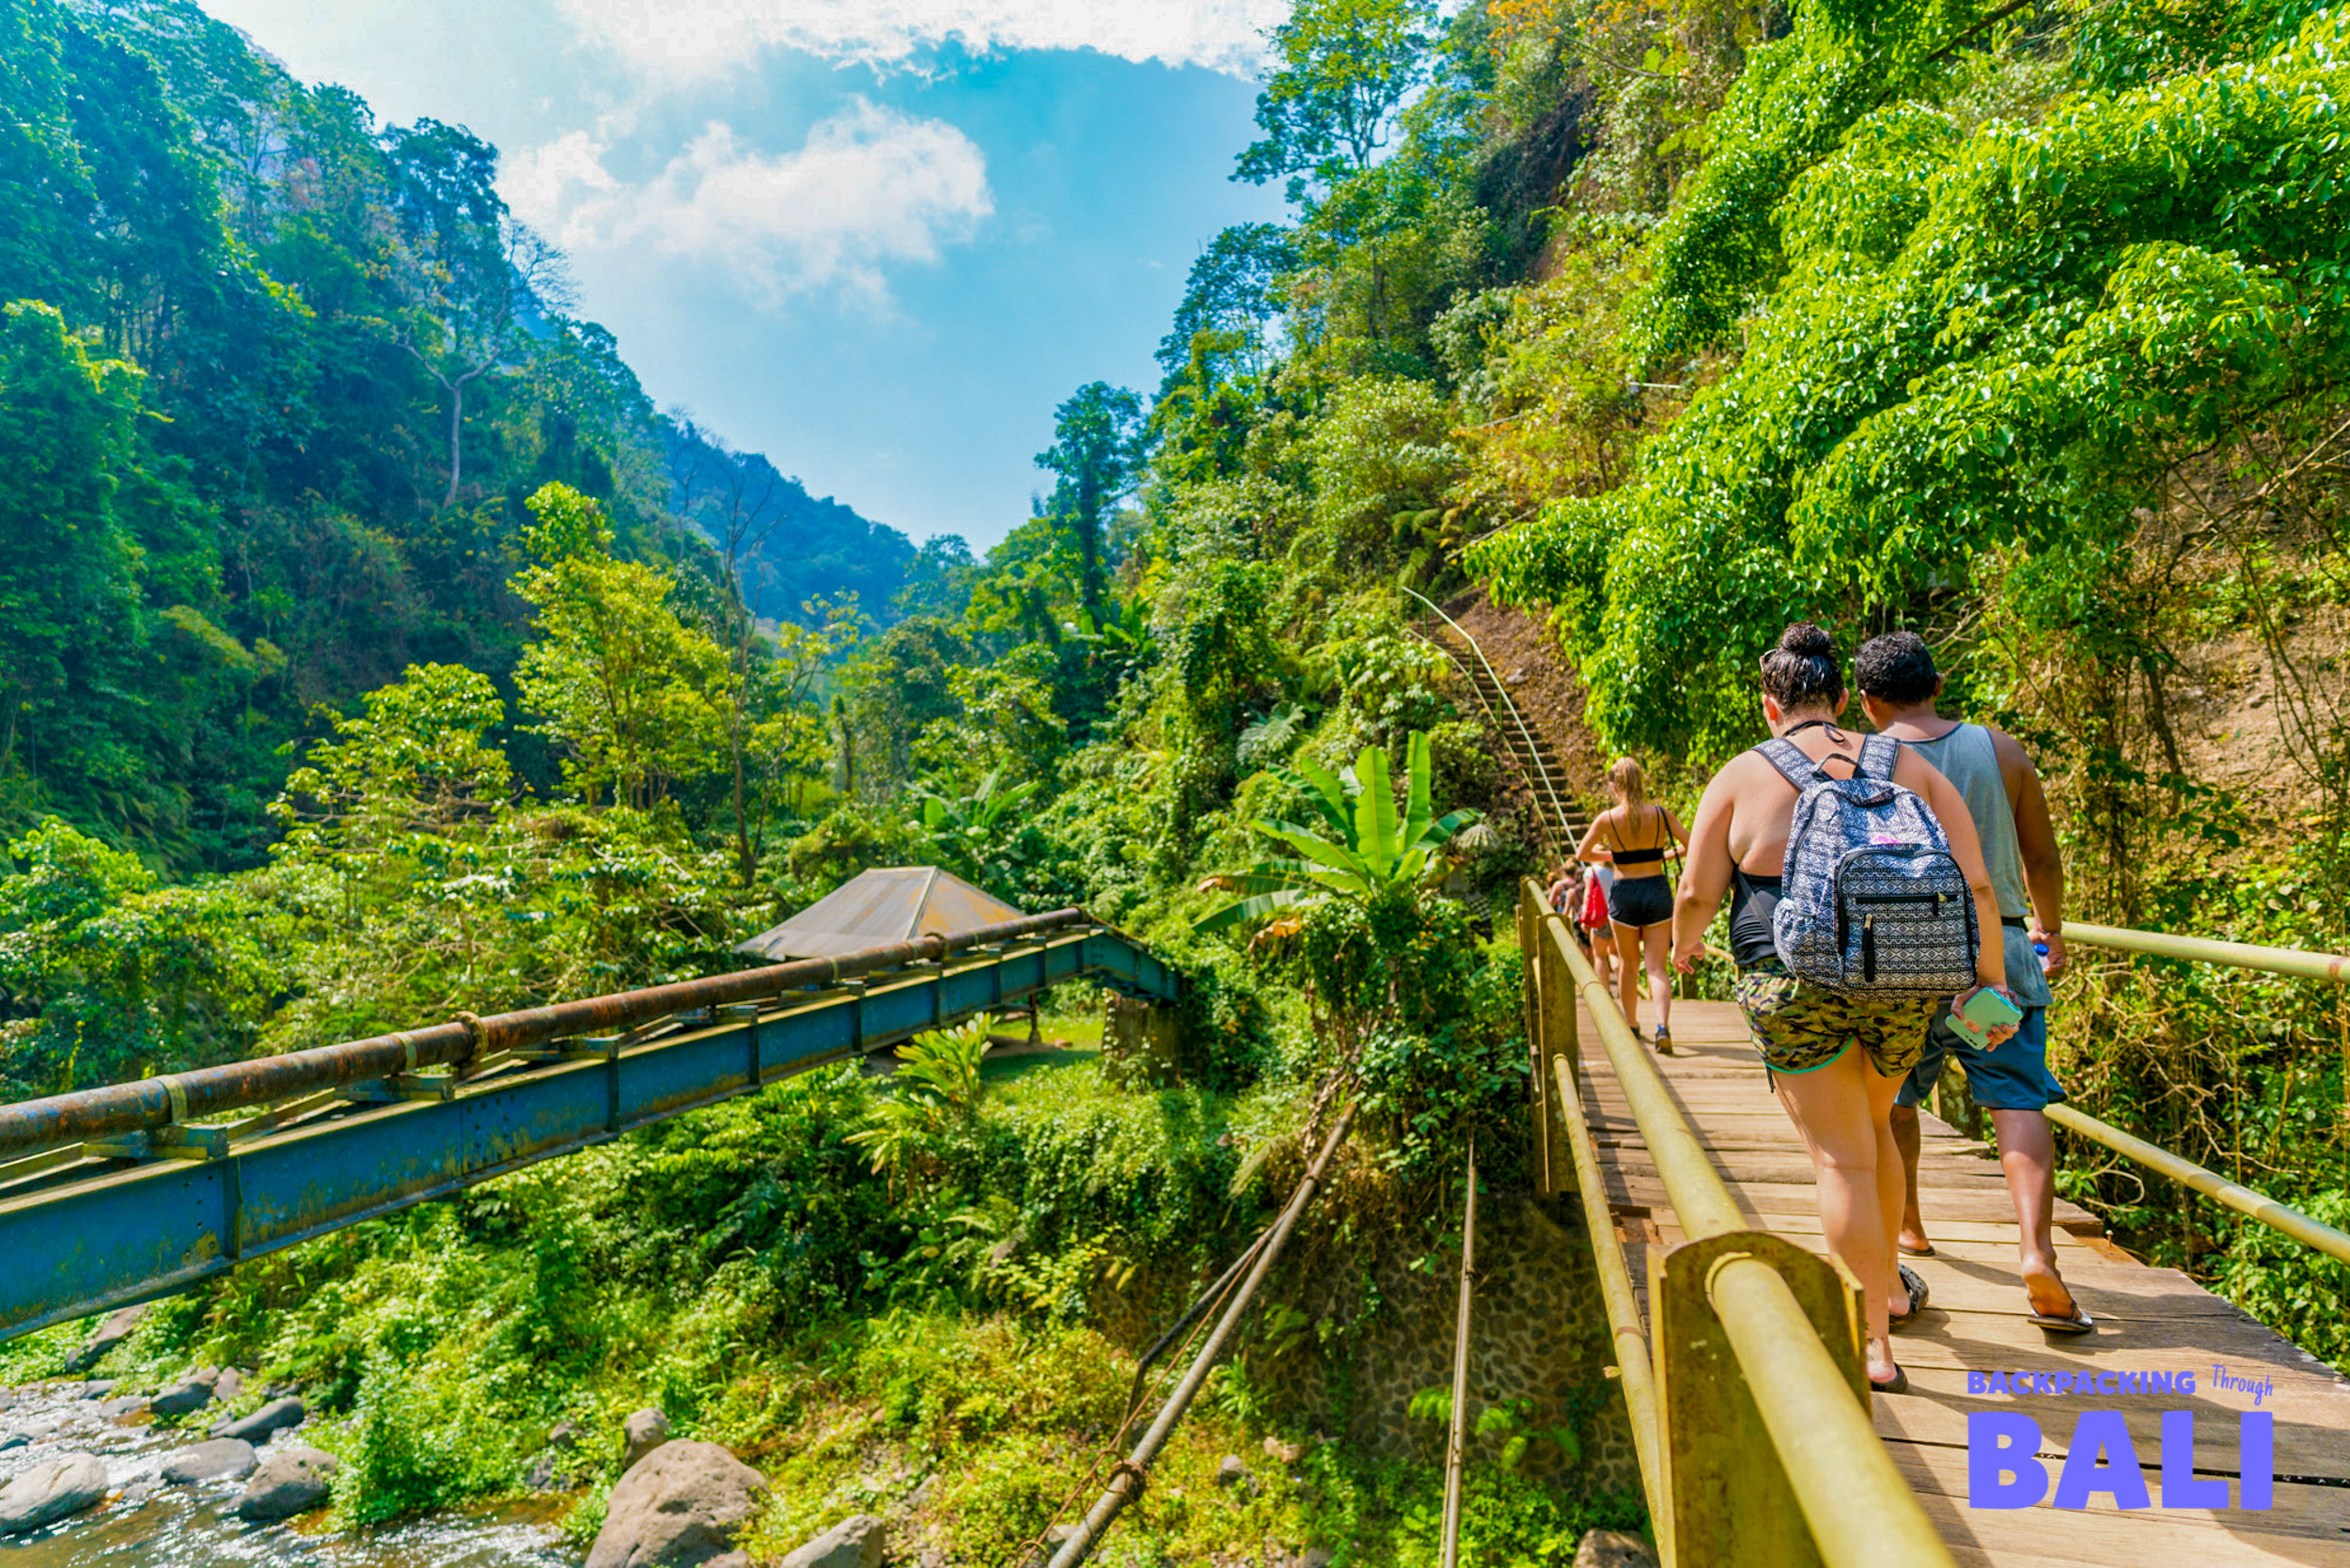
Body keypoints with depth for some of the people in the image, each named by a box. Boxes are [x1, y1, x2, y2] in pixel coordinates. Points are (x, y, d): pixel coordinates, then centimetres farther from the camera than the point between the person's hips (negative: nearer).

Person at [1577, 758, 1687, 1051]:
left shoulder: (1608, 819, -8)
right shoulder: (1660, 814, -5)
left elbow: (1581, 854, 1)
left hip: (1624, 894, -1)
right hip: (1657, 890, 1)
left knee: (1629, 964, 16)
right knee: (1656, 966, 3)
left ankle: (1631, 1026, 27)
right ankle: (1663, 1025, -17)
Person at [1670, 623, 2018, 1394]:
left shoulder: (1742, 775, 0)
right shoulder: (1910, 766, 9)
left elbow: (1697, 894, 1)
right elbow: (1975, 883, 4)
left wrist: (1684, 947, 20)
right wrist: (1990, 979, 12)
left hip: (1795, 985, -4)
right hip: (1904, 983, 4)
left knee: (1842, 1157, 3)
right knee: (1872, 1124, 26)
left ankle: (1874, 1345, 4)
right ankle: (1890, 1283, 44)